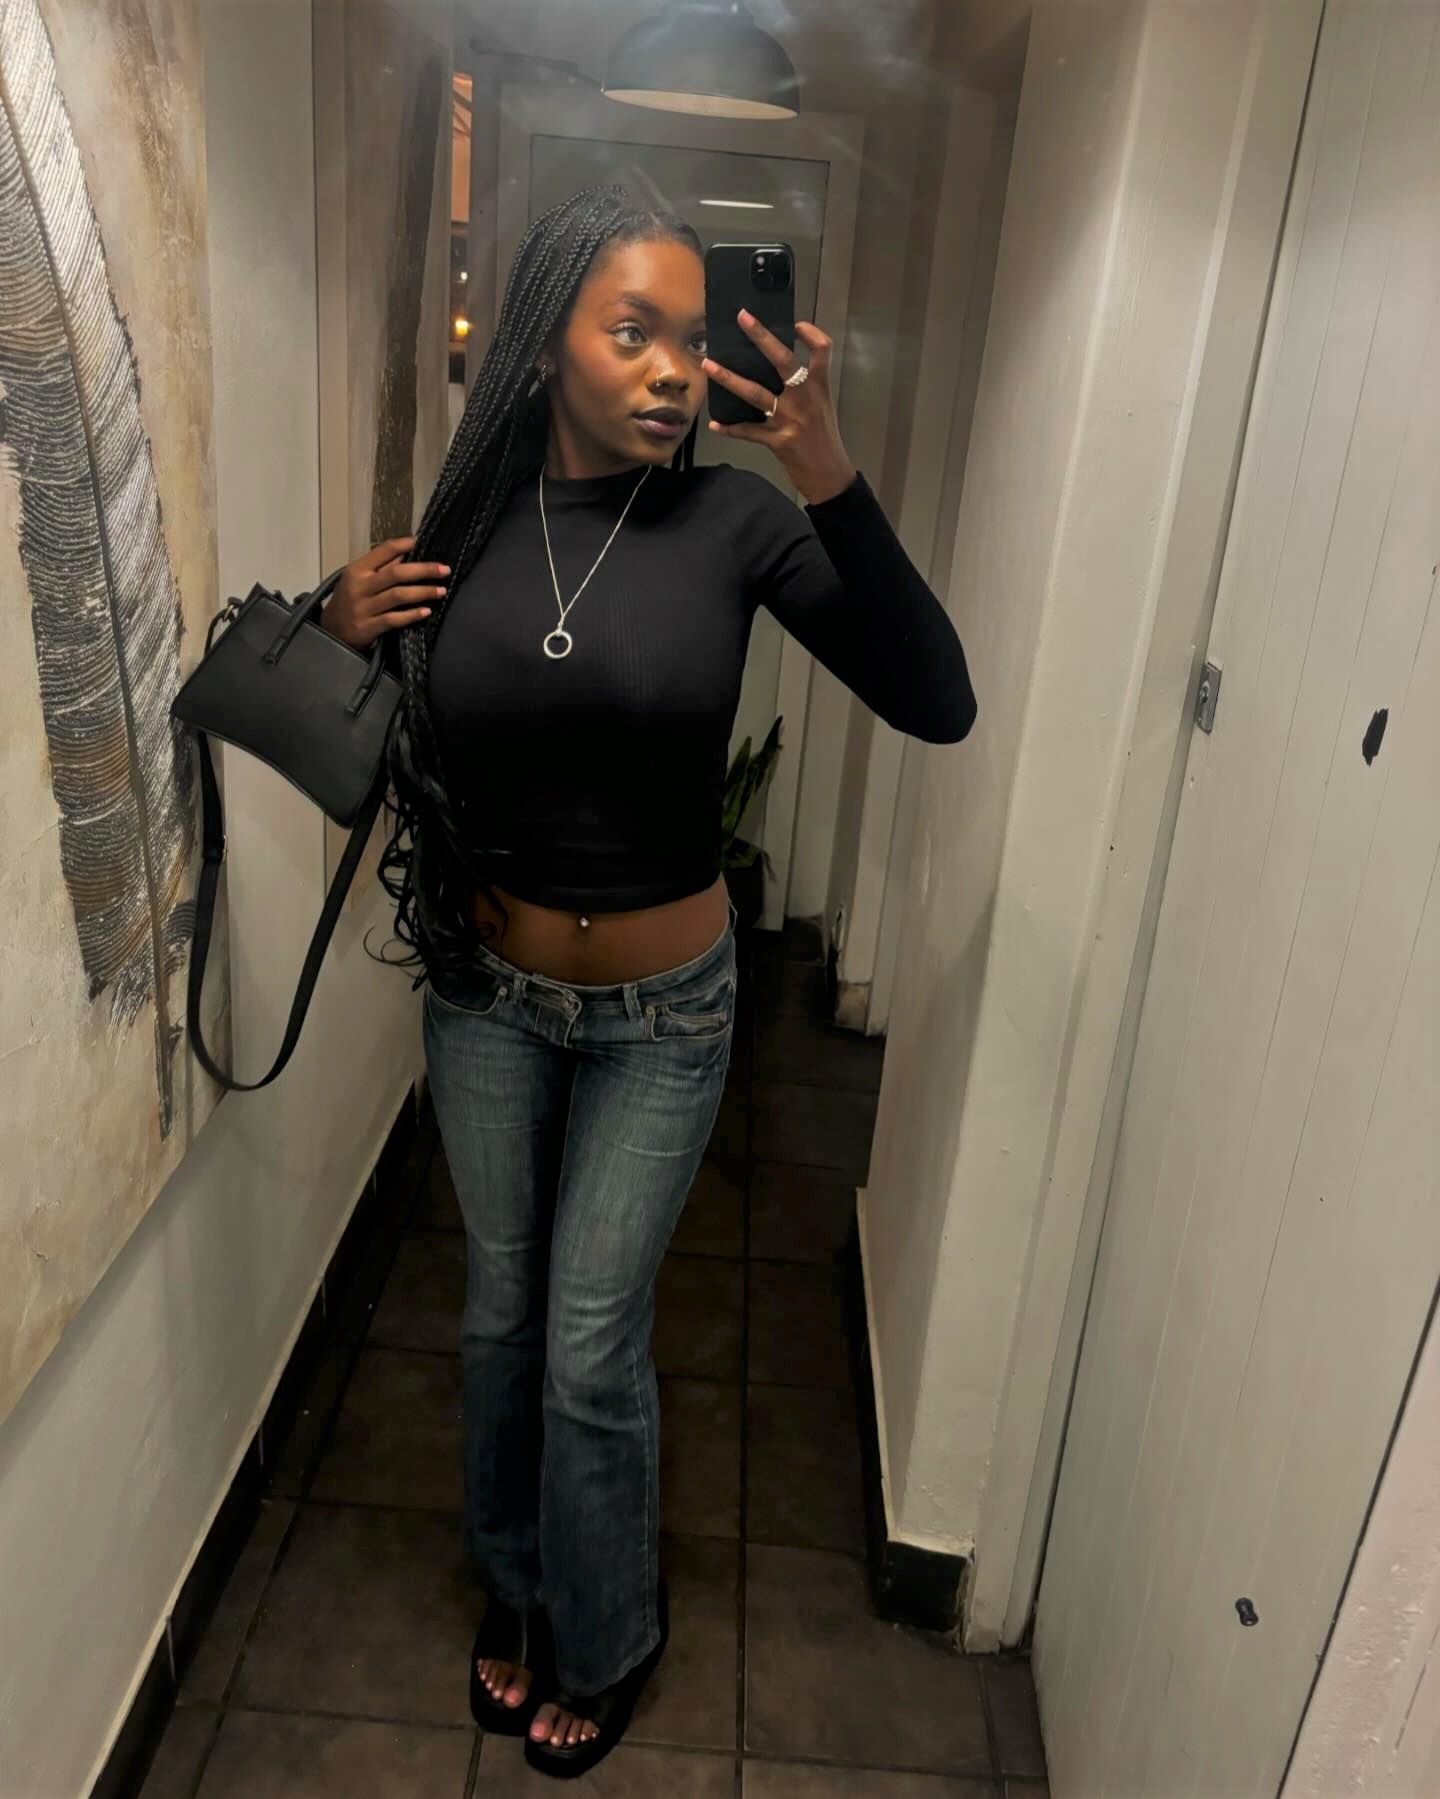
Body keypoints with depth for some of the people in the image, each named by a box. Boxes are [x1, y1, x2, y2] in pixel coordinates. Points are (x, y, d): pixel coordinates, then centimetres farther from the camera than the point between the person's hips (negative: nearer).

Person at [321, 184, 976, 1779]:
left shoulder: (733, 520, -13)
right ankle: (516, 1590, 48)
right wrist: (340, 632, -13)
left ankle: (604, 1641, 40)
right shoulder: (463, 524, -6)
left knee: (592, 1350, 9)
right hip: (485, 996, 3)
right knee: (502, 1314, 19)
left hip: (659, 1015, -2)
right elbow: (395, 753, 7)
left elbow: (937, 705, -23)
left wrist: (832, 481, -33)